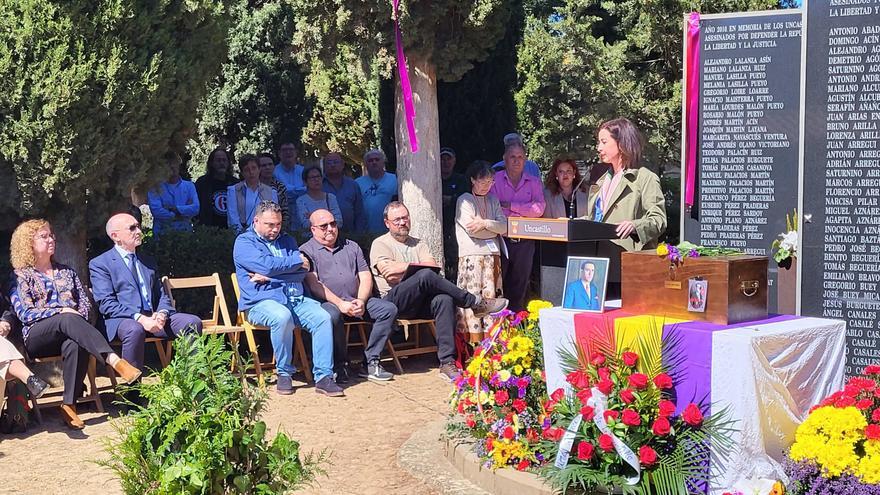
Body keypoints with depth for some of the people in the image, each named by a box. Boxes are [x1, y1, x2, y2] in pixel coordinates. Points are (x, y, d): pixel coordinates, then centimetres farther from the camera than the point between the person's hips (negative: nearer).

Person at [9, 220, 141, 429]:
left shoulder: (66, 271, 25)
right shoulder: (21, 276, 12)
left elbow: (85, 303, 17)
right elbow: (24, 313, -1)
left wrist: (78, 317, -7)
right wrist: (61, 312, -13)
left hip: (69, 331, 3)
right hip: (37, 336, -3)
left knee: (74, 345, -36)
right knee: (68, 320, -37)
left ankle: (69, 405, -36)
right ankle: (115, 361, -54)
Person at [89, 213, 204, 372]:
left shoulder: (148, 262, 26)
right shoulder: (99, 264, 6)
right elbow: (106, 304, -6)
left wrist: (162, 313, -4)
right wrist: (139, 318, -20)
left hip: (153, 317, 6)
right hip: (122, 319, -5)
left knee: (193, 322, -18)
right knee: (134, 330, -40)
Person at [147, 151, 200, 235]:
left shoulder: (189, 186, 11)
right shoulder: (156, 188, 4)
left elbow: (195, 208, -2)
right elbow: (156, 210, -10)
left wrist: (176, 209, -10)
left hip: (185, 232, 2)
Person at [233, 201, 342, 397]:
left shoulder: (287, 241, 22)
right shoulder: (244, 242, 6)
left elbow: (303, 271, 5)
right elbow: (266, 265, -14)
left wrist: (269, 277, -7)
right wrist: (297, 261, 0)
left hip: (295, 298, 5)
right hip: (261, 302, -5)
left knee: (322, 317, -22)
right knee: (282, 317, -37)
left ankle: (323, 376, -21)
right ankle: (284, 373, -18)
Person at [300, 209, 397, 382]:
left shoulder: (351, 247, 21)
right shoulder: (306, 251, 5)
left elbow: (366, 277, 13)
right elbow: (313, 284, -8)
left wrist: (361, 301, -7)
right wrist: (340, 303, -18)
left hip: (356, 301, 5)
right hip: (327, 303, -5)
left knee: (389, 309, -16)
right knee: (332, 315, -39)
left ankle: (370, 363, -14)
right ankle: (340, 364, -18)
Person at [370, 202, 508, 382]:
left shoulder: (418, 244, 25)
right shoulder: (380, 244, 10)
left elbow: (433, 266, 5)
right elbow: (389, 274, -8)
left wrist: (401, 269, -5)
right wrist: (416, 267, -1)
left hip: (421, 302, 5)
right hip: (396, 301, -4)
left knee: (444, 299, -31)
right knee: (426, 275, -32)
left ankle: (447, 363, -36)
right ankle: (476, 303, -20)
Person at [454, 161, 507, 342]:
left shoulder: (493, 201, 19)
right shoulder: (464, 200, 3)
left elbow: (504, 226, 6)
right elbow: (472, 230, -10)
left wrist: (485, 223, -9)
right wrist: (495, 229, 2)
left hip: (492, 254, 5)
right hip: (472, 254, -5)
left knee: (491, 296, 0)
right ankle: (475, 342, -11)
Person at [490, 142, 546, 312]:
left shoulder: (534, 182, 11)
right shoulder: (494, 180, 5)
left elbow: (539, 209, -4)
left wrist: (511, 205, -8)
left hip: (525, 240, 2)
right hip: (501, 238, -2)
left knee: (520, 284, 5)